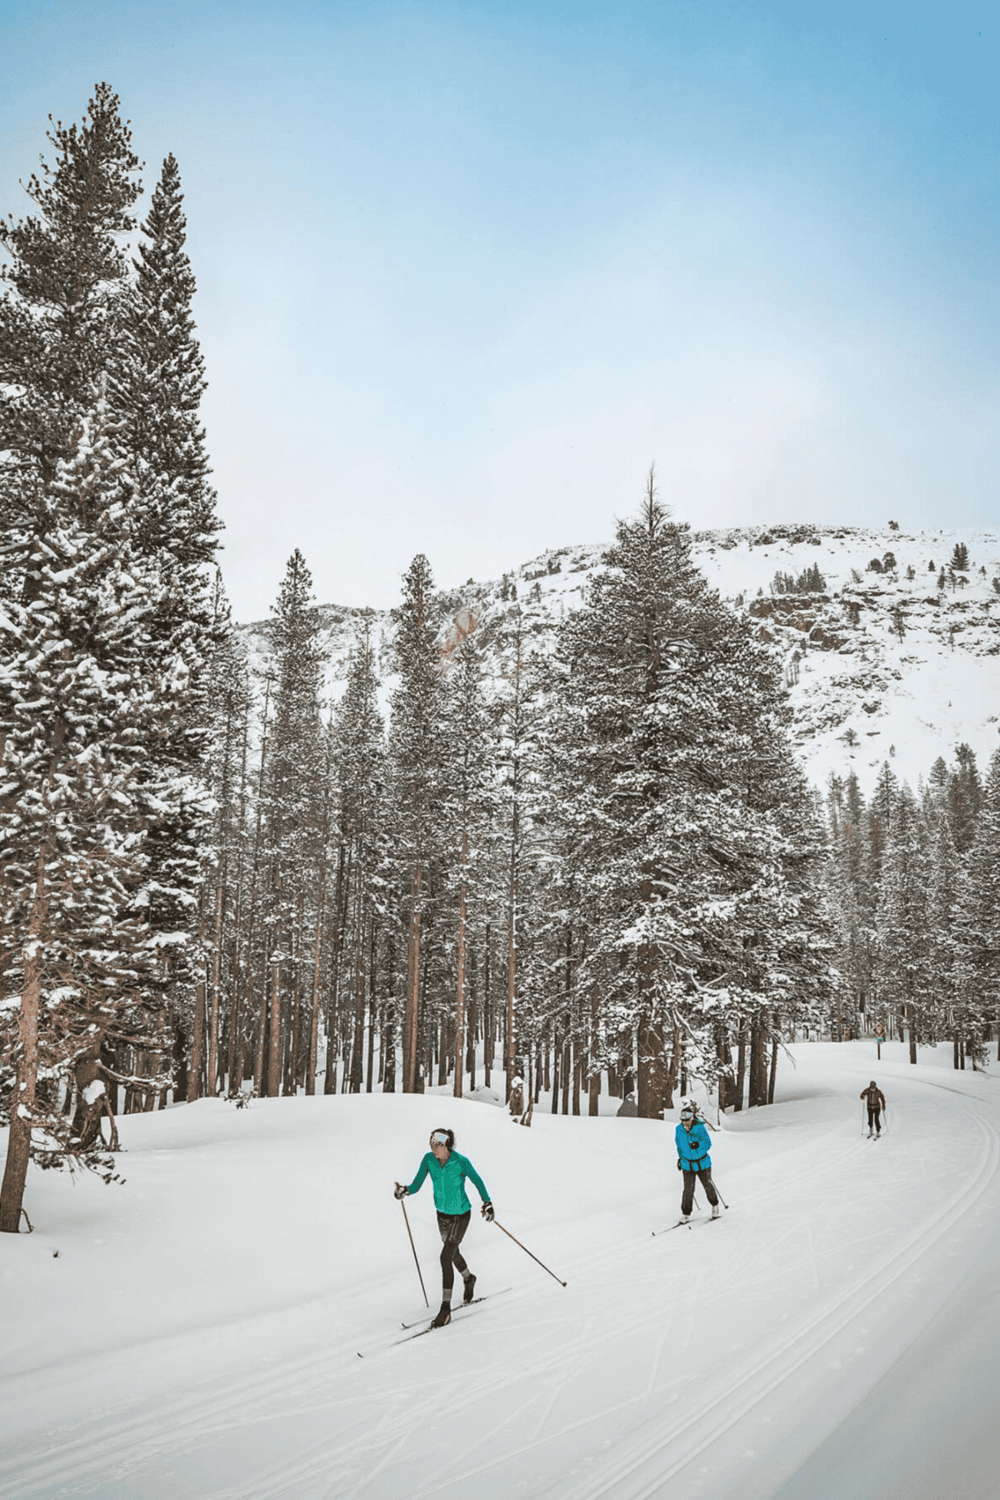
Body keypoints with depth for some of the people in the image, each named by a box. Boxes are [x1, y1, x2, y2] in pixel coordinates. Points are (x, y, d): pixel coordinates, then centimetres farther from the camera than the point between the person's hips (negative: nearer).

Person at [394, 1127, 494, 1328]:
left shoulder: (461, 1162, -25)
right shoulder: (428, 1159, -15)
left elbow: (477, 1181, -11)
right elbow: (416, 1185, -15)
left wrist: (487, 1203, -20)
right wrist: (405, 1191, -35)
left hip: (461, 1215, -5)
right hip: (442, 1214, 5)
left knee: (445, 1257, -15)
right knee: (453, 1253, 24)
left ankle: (445, 1309, -9)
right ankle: (468, 1279, 56)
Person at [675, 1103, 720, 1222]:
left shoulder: (699, 1128, -17)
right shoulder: (679, 1129, -5)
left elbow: (708, 1143, -20)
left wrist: (698, 1145, -38)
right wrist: (680, 1158, 15)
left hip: (702, 1162, -1)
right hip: (687, 1164, 1)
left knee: (708, 1185, 12)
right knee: (688, 1189, -7)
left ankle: (715, 1205, 37)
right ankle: (685, 1213, 6)